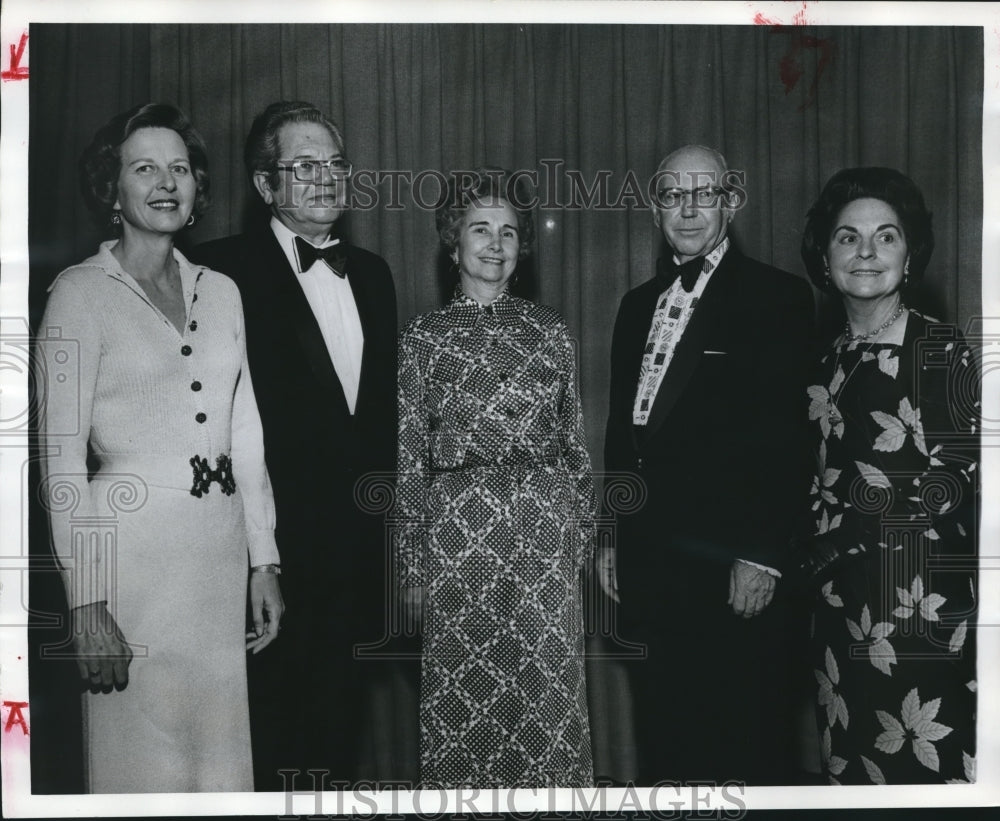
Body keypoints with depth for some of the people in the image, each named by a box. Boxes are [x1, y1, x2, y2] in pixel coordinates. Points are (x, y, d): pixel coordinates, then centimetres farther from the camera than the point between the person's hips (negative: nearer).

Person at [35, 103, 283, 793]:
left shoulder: (221, 291, 12)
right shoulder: (81, 293, -3)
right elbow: (62, 458, -8)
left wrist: (264, 562, 8)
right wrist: (86, 602, -13)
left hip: (221, 551, 5)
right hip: (133, 546, -5)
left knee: (222, 758, 10)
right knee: (142, 763, 4)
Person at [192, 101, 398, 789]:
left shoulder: (372, 274, 13)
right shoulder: (223, 271, -8)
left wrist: (388, 514, 11)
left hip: (359, 544, 6)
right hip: (277, 543, -6)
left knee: (345, 718, 16)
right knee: (275, 731, 5)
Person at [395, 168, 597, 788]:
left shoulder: (549, 330, 11)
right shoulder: (424, 336, 6)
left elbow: (576, 442, 14)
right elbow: (408, 459, 5)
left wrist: (585, 538, 9)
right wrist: (413, 564, 2)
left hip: (548, 525, 2)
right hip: (459, 527, -1)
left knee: (550, 693, 3)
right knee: (465, 693, 3)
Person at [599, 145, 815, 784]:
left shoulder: (777, 297, -4)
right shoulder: (638, 304, 16)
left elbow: (789, 437, -10)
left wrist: (763, 556, -15)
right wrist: (610, 536, 16)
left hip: (731, 566, -6)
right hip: (645, 558, 6)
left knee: (743, 743, 2)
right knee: (660, 734, 13)